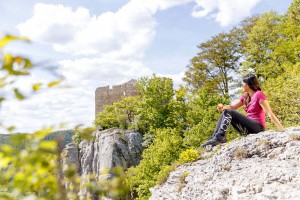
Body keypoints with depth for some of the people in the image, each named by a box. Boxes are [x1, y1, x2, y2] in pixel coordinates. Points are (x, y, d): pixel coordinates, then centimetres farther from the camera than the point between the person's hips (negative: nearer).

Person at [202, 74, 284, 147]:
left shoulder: (259, 95, -10)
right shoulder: (245, 96, 13)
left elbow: (270, 114, -16)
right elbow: (232, 106, 10)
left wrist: (282, 130, -21)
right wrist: (223, 107, -12)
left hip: (258, 127, -7)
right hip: (248, 129, 7)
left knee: (228, 112, -19)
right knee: (225, 113, -5)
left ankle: (219, 137, -29)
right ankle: (215, 137, -19)